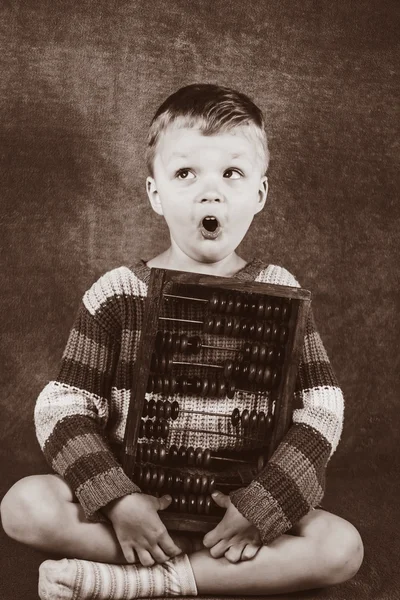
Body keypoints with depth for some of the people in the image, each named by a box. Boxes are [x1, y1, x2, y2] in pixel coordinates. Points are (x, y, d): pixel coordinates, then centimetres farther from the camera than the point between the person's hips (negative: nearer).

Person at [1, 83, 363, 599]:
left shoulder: (277, 290, -3)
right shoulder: (116, 293, -4)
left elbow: (322, 407, -7)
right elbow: (62, 406, -7)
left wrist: (258, 507, -17)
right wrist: (117, 502, -21)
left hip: (238, 497, 1)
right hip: (135, 494, 0)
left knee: (343, 546, -23)